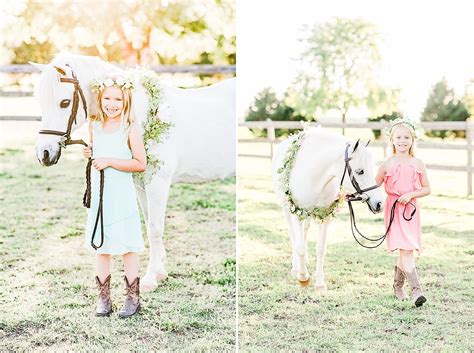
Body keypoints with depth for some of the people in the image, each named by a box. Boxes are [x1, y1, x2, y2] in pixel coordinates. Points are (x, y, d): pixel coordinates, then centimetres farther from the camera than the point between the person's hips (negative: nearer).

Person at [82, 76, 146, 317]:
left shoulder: (130, 129, -10)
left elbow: (140, 164, -15)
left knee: (127, 247, 2)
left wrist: (109, 161, -18)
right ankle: (103, 297, 21)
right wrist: (88, 154, 3)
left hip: (122, 197, -5)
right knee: (101, 247, 10)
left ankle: (133, 298, 14)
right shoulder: (94, 127, 7)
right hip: (99, 195, 5)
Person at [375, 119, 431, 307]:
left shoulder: (418, 164, 3)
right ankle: (416, 290, -17)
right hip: (393, 208, -3)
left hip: (411, 208, 3)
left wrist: (410, 195, -12)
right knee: (405, 250, -13)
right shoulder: (388, 164, -1)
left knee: (405, 251, 10)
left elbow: (427, 189, 5)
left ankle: (398, 286, 29)